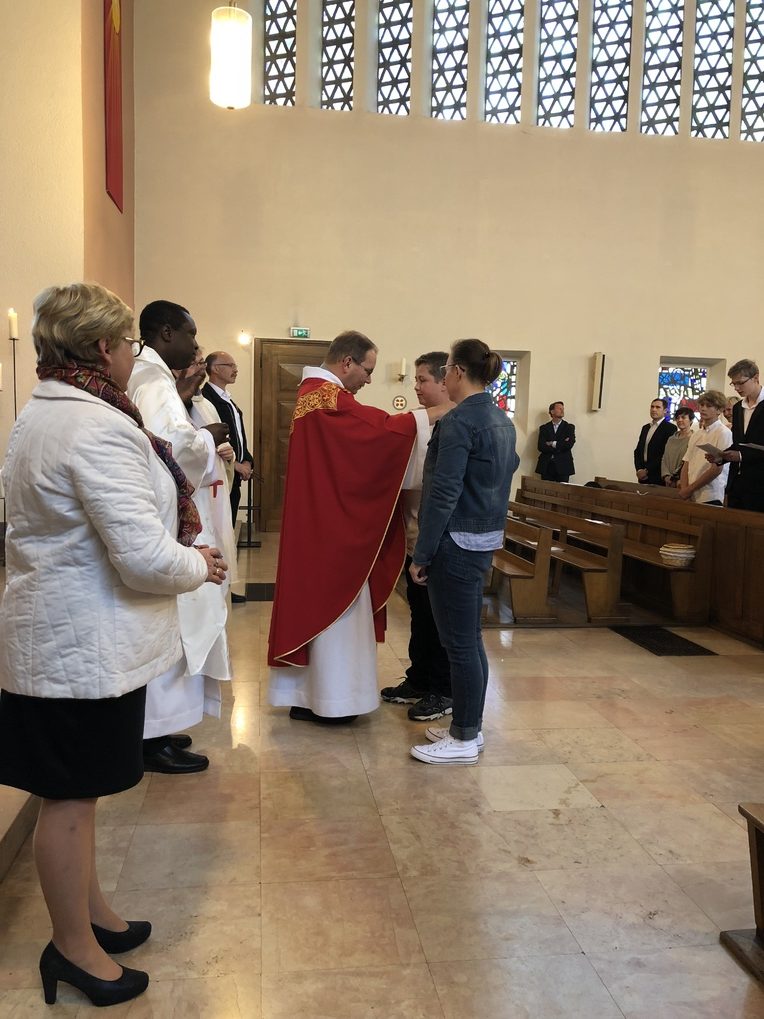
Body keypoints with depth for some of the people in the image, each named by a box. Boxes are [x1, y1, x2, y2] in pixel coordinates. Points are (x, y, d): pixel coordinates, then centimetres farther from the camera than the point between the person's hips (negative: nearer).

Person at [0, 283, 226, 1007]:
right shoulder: (100, 429, -23)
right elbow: (147, 559, -27)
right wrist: (199, 566, -7)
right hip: (86, 643, -10)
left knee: (75, 789, 21)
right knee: (71, 796, 6)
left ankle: (90, 913, 39)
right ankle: (74, 948, 25)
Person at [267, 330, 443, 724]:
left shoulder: (313, 392, 15)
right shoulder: (328, 396, -18)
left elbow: (364, 435, 13)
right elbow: (381, 428, -24)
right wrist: (435, 413, -15)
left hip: (319, 519, 11)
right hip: (332, 523, -11)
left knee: (315, 597, 15)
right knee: (332, 601, -1)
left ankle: (306, 693, 24)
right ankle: (329, 698, 11)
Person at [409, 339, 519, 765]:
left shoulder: (459, 421, -17)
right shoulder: (502, 420, 11)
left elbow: (443, 494, -19)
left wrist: (421, 554, -15)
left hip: (458, 541, -9)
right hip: (488, 537, 9)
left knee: (459, 643, 0)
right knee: (471, 638, 17)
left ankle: (465, 740, 11)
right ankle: (470, 726, 27)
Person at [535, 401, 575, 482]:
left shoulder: (569, 427, 9)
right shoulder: (544, 428, 10)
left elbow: (569, 444, -7)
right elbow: (541, 447, -3)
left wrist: (553, 444, -4)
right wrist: (560, 445, -7)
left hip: (563, 466, -1)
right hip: (546, 466, 1)